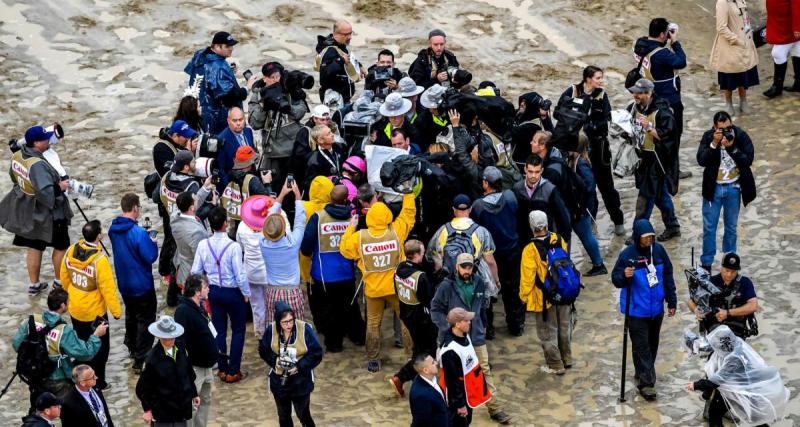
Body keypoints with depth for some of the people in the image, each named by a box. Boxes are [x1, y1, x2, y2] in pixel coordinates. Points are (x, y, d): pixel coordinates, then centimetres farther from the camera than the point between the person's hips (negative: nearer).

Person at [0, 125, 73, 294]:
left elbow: (14, 177, 13)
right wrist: (59, 187, -21)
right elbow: (45, 192, -37)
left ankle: (34, 284, 28)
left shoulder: (17, 157, -5)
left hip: (27, 212, 8)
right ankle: (60, 281, 29)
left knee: (34, 247, 19)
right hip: (46, 213, -8)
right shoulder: (37, 165, -32)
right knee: (60, 246, 14)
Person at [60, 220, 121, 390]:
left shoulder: (71, 251, -10)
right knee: (100, 348, 13)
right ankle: (97, 382, 20)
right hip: (95, 312, -6)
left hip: (75, 310, 6)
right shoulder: (99, 260, -29)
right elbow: (108, 288, -23)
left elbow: (64, 278, 5)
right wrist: (116, 311, -11)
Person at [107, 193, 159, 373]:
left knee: (131, 315, 28)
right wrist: (153, 243, -4)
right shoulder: (139, 233, -29)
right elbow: (151, 257, -23)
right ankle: (141, 361, 6)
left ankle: (132, 348, 45)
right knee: (145, 320, 5)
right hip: (142, 284, -7)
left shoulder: (114, 229, -5)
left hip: (124, 283, 7)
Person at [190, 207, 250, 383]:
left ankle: (222, 369, 23)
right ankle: (233, 372, 12)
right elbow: (240, 274, -19)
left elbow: (195, 271, -3)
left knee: (219, 330, 16)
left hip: (214, 291, 4)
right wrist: (246, 293, -3)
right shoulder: (233, 246, -23)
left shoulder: (203, 245, -10)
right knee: (238, 330, 11)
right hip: (233, 292, -4)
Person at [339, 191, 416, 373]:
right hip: (396, 286, -1)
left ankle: (373, 360, 18)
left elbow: (345, 249, 4)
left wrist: (350, 227, 12)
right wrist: (408, 195, 10)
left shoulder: (359, 237, -13)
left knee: (373, 323, 15)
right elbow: (408, 213, -1)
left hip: (373, 289, 1)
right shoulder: (396, 231, -15)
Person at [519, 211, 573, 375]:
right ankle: (567, 359, 38)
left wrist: (524, 295, -4)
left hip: (544, 298, -5)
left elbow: (527, 276, -19)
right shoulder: (559, 241, -9)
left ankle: (556, 365, 20)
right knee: (564, 328, 23)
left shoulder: (530, 249, -25)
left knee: (548, 333, 12)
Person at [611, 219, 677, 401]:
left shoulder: (658, 250, -2)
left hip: (656, 308, 5)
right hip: (636, 310, -5)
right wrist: (624, 276, -35)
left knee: (652, 344, 18)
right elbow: (615, 278, -11)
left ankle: (644, 373, 36)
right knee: (641, 346, -3)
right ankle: (646, 383, 1)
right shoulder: (627, 254, -16)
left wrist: (672, 301, 9)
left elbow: (668, 276, 8)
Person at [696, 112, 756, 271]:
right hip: (713, 187, 0)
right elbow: (701, 160, -17)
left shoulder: (741, 136, -12)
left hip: (733, 188, 0)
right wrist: (714, 144, -29)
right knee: (709, 227, 7)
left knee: (731, 227, 14)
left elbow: (748, 160, -18)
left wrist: (731, 147, -30)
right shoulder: (708, 136, -10)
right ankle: (706, 263, 19)